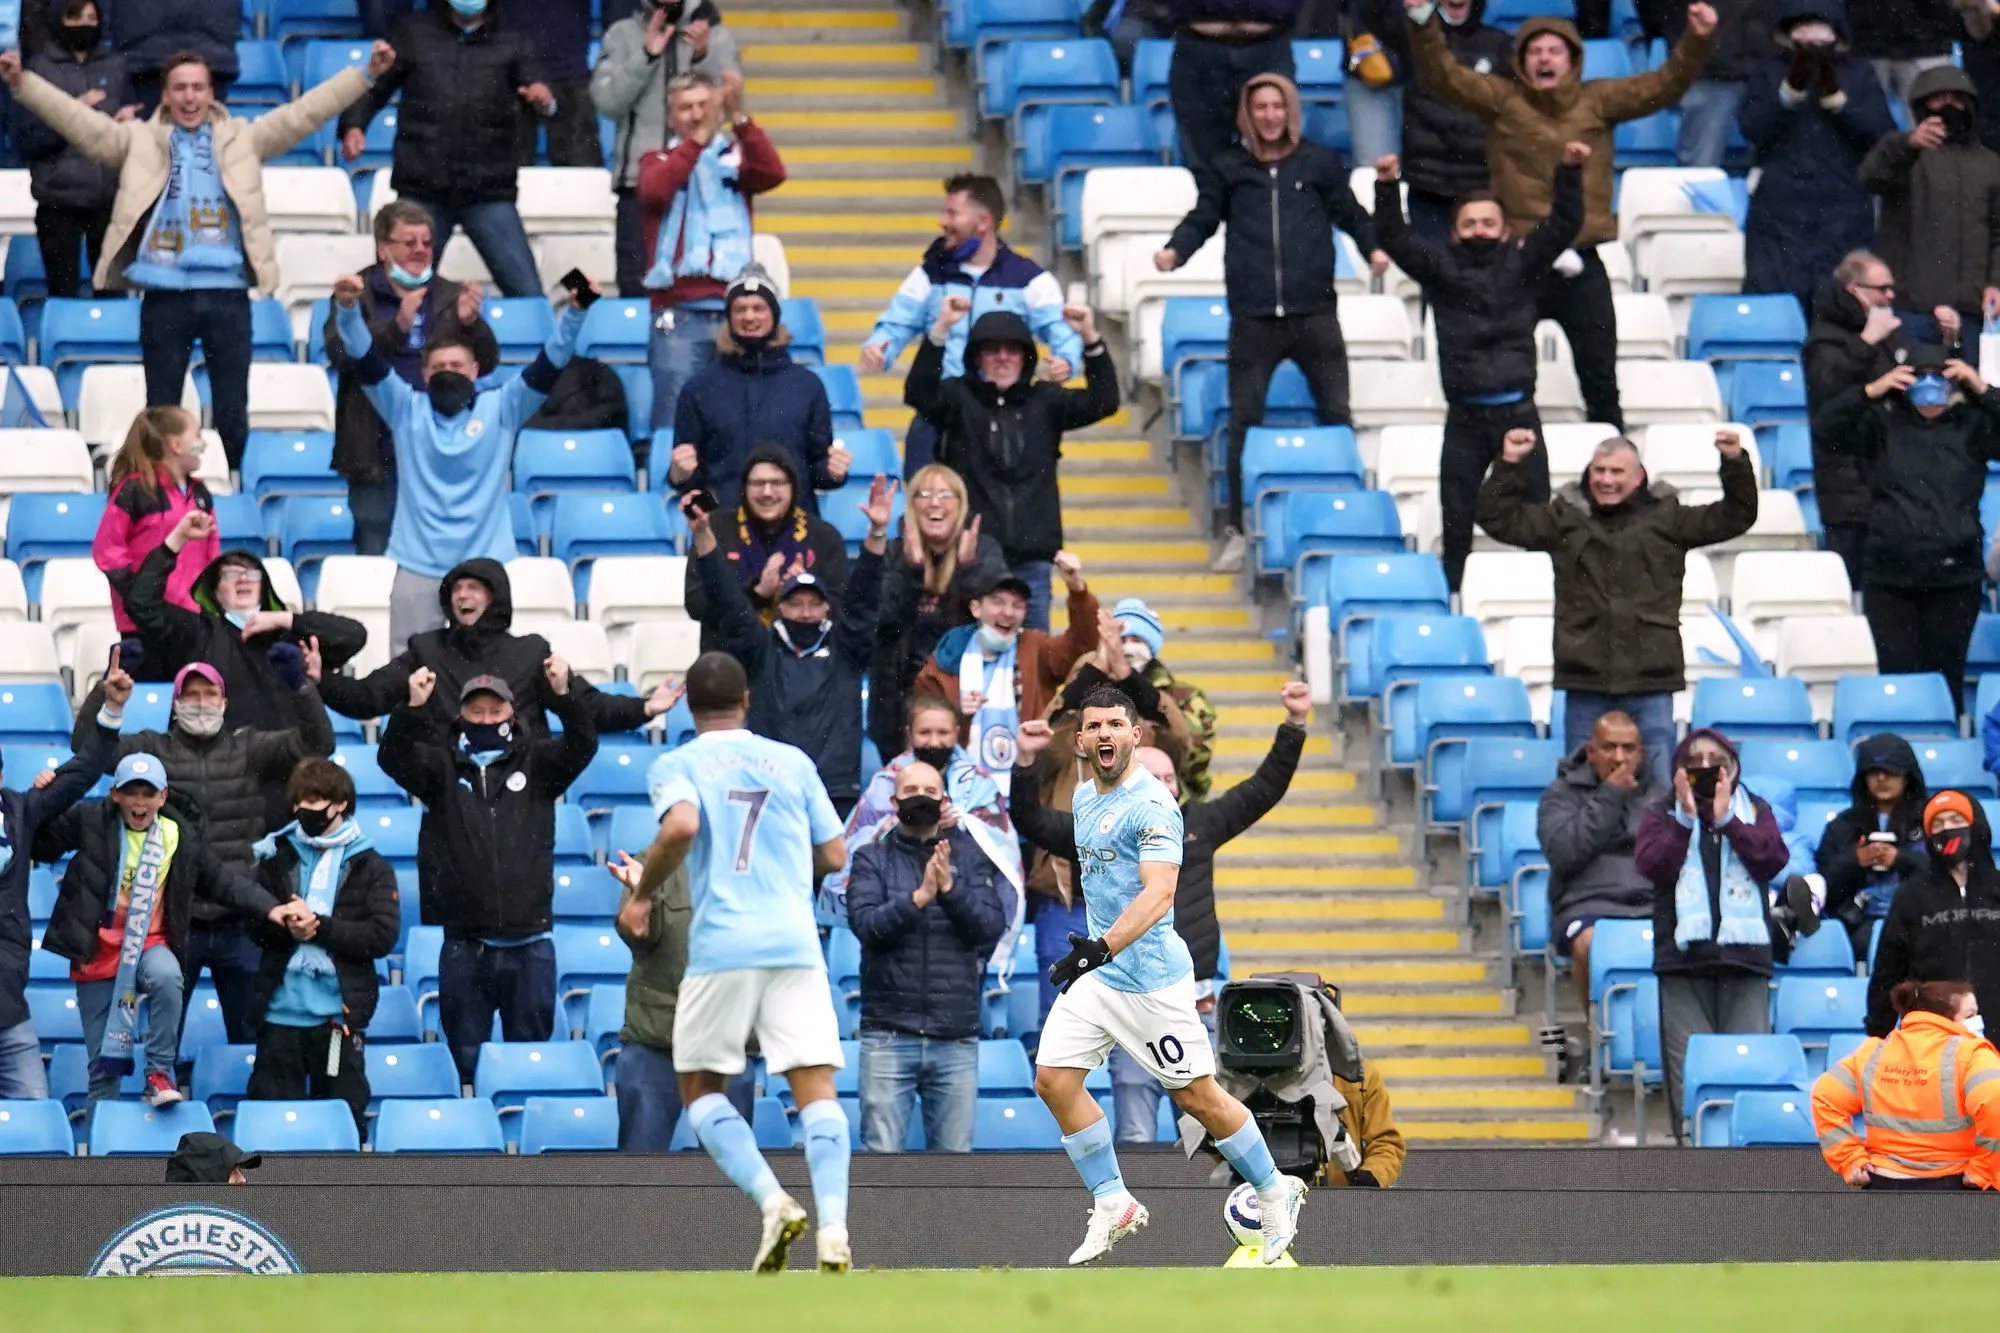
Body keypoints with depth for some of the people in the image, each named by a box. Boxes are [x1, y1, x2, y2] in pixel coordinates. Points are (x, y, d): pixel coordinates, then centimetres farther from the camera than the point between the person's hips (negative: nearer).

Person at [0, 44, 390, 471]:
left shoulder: (243, 138, 11)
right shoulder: (139, 140, 9)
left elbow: (304, 112, 6)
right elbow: (79, 120, 1)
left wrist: (366, 74, -2)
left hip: (227, 293, 0)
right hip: (165, 295, 0)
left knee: (232, 412, 5)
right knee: (162, 411, 4)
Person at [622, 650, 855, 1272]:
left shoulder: (675, 766, 5)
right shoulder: (794, 763, 14)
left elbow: (680, 826, -16)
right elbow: (834, 856, 15)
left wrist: (643, 888, 0)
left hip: (720, 946, -2)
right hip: (795, 942, 2)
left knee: (700, 1088, 12)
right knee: (816, 1089, -2)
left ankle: (773, 1200, -9)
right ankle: (833, 1230, -20)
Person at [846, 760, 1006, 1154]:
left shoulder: (968, 855, 9)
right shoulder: (872, 858, 6)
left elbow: (992, 927, -1)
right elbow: (866, 924, -9)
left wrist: (950, 889, -16)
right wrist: (919, 897, -22)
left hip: (956, 1036, 1)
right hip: (888, 1033, -1)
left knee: (954, 1156, 4)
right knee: (882, 1153, -5)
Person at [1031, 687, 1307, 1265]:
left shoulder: (1151, 804, -17)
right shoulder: (1086, 798, 11)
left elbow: (1159, 892, -28)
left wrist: (1102, 949, -39)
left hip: (1149, 975, -8)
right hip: (1096, 973, 8)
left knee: (1196, 1096, 0)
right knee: (1054, 1079, -4)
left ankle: (1274, 1191, 20)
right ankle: (1113, 1206, 6)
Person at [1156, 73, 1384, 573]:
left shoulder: (1320, 162, 9)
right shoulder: (1227, 168, 9)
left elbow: (1349, 213, 12)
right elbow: (1202, 218, 10)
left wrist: (1373, 248, -5)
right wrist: (1175, 251, -8)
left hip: (1314, 311, 0)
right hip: (1253, 317, 0)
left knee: (1336, 415, 2)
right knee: (1243, 422, 1)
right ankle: (1237, 531, 6)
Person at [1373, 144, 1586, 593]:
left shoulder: (1520, 264, 5)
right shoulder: (1440, 268, 5)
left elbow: (1563, 224, 0)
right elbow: (1394, 238, -4)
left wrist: (1570, 173, -12)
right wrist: (1386, 188, -17)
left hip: (1517, 412, 0)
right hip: (1465, 417, 0)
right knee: (1456, 517, 4)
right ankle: (1452, 593, 9)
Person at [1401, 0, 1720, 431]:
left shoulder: (1597, 101, 5)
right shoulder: (1502, 99, 3)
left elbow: (1665, 85, 2)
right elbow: (1443, 75, -6)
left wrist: (1697, 41, -13)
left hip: (1582, 265, 1)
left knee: (1600, 377, 7)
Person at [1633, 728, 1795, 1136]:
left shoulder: (1755, 811, 16)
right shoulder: (1663, 816, 14)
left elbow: (1774, 859, -2)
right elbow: (1651, 865, -4)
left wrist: (1727, 820, -7)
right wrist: (1686, 819, -9)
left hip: (1745, 957, 0)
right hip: (1684, 957, 0)